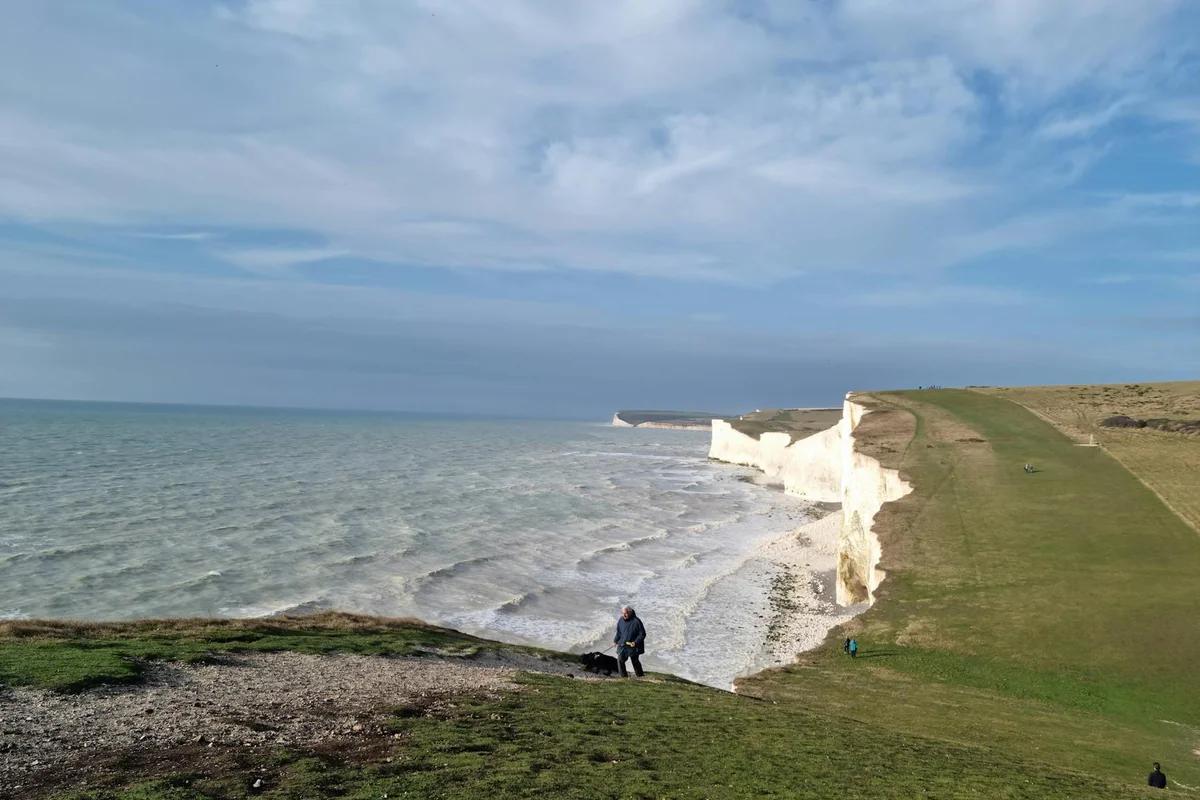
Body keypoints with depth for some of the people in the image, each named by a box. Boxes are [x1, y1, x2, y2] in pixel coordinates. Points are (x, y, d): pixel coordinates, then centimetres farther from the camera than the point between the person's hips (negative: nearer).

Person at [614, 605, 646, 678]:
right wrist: (615, 640, 10)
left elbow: (642, 634, -13)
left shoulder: (636, 621, -18)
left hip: (633, 646, -4)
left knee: (635, 661, 8)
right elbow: (618, 632, 15)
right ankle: (624, 676, 11)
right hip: (622, 645, 4)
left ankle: (640, 675, 28)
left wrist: (636, 642, -22)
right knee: (620, 660, -3)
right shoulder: (621, 620, -1)